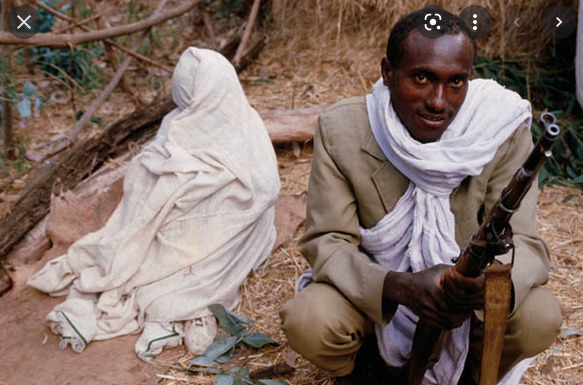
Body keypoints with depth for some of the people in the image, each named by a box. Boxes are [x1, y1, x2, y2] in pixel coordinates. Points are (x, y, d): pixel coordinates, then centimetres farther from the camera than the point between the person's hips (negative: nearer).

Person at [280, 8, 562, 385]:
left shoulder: (504, 129, -18)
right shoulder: (341, 129, -19)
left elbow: (524, 242, -16)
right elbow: (327, 243, -18)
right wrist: (401, 286, -38)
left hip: (465, 293, 1)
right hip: (375, 291, 0)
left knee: (539, 318, -26)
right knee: (308, 321, -29)